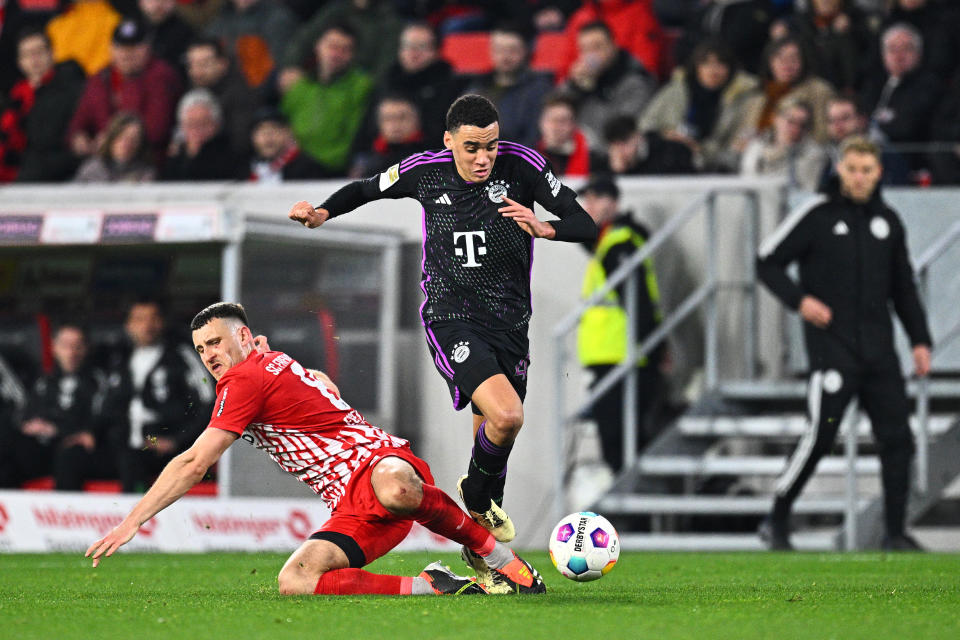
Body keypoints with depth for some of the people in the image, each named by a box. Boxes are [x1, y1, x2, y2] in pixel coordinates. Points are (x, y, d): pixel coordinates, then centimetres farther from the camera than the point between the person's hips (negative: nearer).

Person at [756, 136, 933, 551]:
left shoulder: (888, 221, 12)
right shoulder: (816, 216, -3)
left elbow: (904, 287, 21)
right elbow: (767, 262, 0)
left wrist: (920, 339, 13)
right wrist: (799, 299, -14)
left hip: (879, 350, 5)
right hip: (831, 346, -5)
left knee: (897, 438, 0)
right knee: (821, 435, -12)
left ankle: (896, 533, 8)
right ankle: (777, 522, 1)